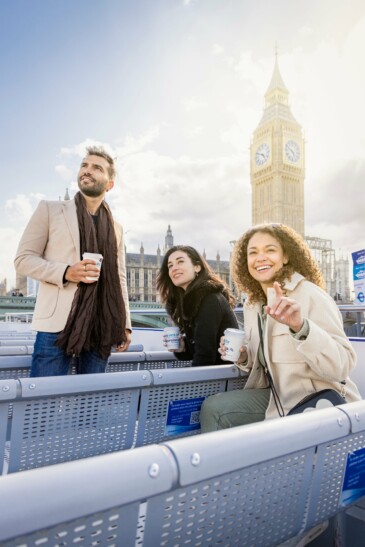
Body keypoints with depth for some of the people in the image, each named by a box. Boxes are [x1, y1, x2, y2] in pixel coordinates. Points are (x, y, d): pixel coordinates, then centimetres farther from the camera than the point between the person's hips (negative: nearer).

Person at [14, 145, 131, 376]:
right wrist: (66, 272, -14)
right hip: (57, 323, -3)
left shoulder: (116, 228, 17)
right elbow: (23, 258, 3)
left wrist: (125, 324, 8)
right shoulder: (50, 209, 8)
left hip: (101, 327, 3)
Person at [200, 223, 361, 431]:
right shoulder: (252, 303, 5)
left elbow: (342, 367, -25)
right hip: (280, 397, 6)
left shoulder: (310, 295, -16)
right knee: (213, 408, -13)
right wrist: (243, 358, -5)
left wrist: (300, 326, -40)